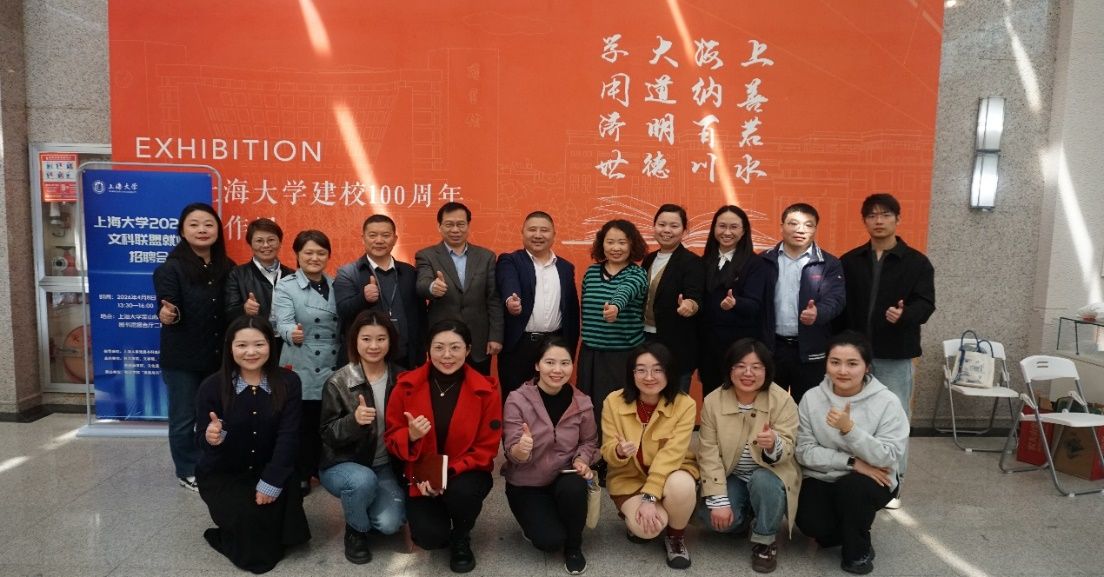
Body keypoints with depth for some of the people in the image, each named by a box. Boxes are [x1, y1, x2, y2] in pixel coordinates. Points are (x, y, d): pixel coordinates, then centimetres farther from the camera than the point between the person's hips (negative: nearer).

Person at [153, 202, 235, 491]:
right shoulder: (170, 269, -12)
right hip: (182, 358, -4)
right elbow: (170, 309, -20)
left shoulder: (227, 267, 2)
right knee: (184, 417, 7)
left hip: (218, 355, 5)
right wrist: (168, 314, -42)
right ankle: (188, 471, 24)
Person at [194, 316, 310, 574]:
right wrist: (211, 438, -36)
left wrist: (272, 481, -24)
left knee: (285, 500, -25)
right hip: (221, 475, -1)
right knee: (247, 516, -25)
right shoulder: (212, 386, -12)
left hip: (270, 471, 2)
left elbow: (288, 435, -15)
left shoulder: (288, 382, -9)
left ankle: (271, 539, 10)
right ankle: (234, 538, 13)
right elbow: (201, 440, -10)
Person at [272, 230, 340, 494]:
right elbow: (283, 323, -17)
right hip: (302, 370, -3)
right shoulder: (285, 287, -3)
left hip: (335, 368, 4)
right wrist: (293, 333, -38)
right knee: (302, 424, 2)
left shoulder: (336, 286, 10)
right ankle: (300, 475, 19)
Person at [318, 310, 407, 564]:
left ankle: (362, 504, 17)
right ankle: (355, 530, -3)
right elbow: (328, 435, -11)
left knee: (389, 524, -19)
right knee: (363, 479, -36)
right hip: (342, 464, -2)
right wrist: (354, 420, -32)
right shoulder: (338, 383, -12)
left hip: (385, 466, 2)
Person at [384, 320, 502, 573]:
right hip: (421, 477, 1)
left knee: (462, 492, -35)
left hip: (465, 473, -1)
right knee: (429, 538, -22)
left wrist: (448, 473, -21)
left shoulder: (486, 391, -12)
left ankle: (461, 539, 2)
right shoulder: (407, 385, -8)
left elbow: (486, 448, -7)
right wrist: (411, 436, -25)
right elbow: (392, 439, -1)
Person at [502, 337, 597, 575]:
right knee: (551, 540, -20)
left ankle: (574, 546, -3)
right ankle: (535, 520, 18)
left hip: (564, 476, 2)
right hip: (526, 484, -2)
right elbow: (512, 453, -19)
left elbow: (589, 441, 6)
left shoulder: (582, 403, -10)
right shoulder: (517, 400, -18)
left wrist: (582, 460, -15)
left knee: (573, 489, -33)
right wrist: (521, 450, -42)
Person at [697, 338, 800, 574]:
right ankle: (746, 518, 13)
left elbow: (787, 450, -21)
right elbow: (708, 454, -13)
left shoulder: (782, 400, -16)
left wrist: (773, 445, -46)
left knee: (763, 481, -35)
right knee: (713, 517, -24)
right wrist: (718, 501, -21)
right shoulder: (713, 402, -12)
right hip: (731, 477, 2)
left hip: (768, 475, -1)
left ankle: (765, 540, -7)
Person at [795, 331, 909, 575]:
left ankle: (858, 551, -3)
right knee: (810, 523, -24)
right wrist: (852, 462, -21)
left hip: (868, 483, -1)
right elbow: (805, 452, -10)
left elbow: (888, 458, -19)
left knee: (852, 486, -34)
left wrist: (849, 428, -33)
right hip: (822, 480, 1)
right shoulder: (811, 398, -7)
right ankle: (841, 531, 15)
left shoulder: (887, 401, -14)